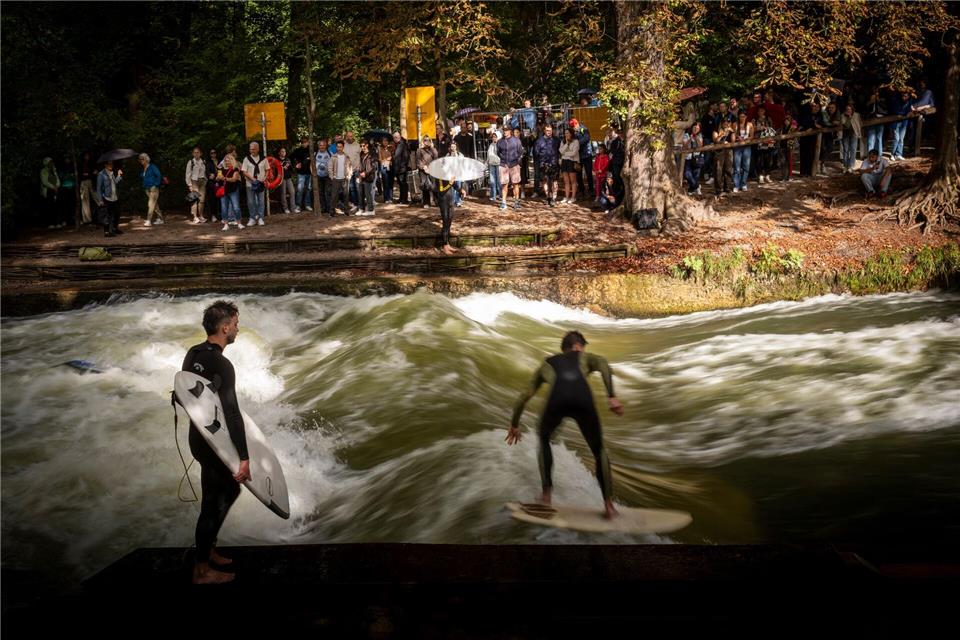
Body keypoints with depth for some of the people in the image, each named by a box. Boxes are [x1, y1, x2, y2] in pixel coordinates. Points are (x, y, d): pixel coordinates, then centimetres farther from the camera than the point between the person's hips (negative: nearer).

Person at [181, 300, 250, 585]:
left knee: (230, 489, 23)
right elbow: (232, 414, -28)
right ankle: (202, 570, 15)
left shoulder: (193, 354, 2)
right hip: (214, 444, -9)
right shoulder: (221, 366, -25)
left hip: (199, 435, 9)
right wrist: (244, 458, -28)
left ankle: (207, 549, 33)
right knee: (213, 503, 3)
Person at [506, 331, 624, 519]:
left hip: (558, 399, 1)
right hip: (583, 399, 0)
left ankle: (547, 493, 23)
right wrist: (611, 396, 0)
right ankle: (608, 505, 13)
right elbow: (604, 365, 10)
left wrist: (514, 424, 49)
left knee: (544, 439, 31)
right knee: (599, 451, 19)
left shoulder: (547, 364, 40)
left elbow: (524, 396, 39)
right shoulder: (585, 358, 36)